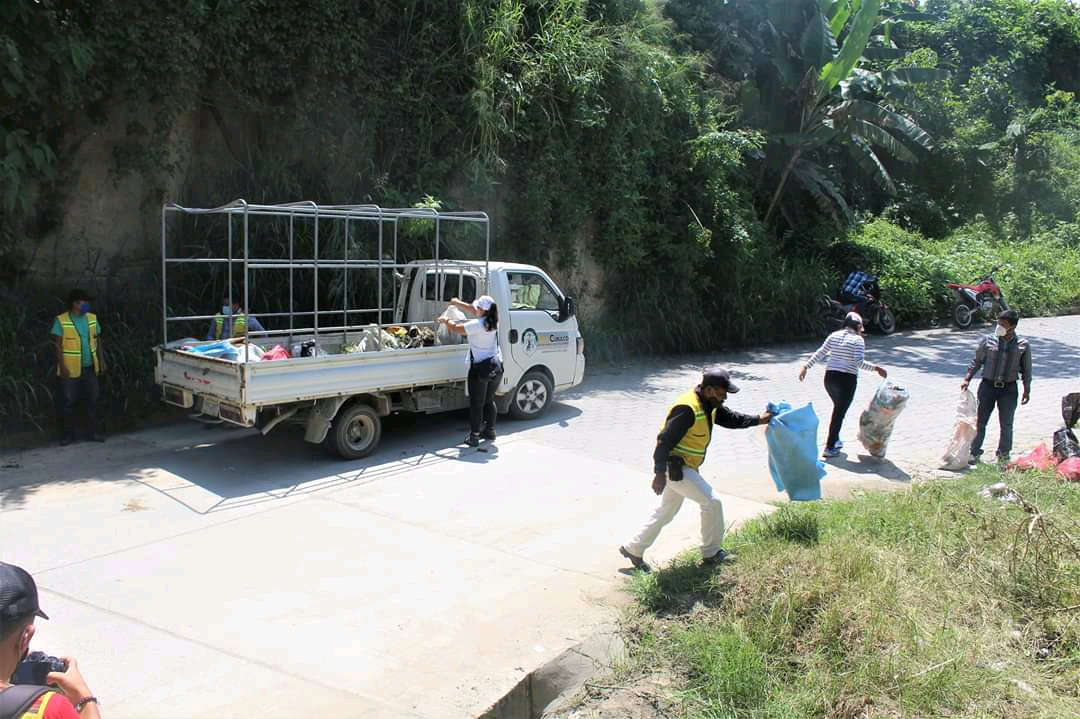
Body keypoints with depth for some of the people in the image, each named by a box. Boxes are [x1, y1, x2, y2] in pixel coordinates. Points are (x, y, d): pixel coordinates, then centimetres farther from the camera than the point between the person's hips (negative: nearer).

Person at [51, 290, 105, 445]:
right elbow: (58, 345, -9)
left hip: (90, 368, 4)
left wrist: (102, 361, 8)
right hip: (70, 369, -4)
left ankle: (92, 432, 17)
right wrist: (63, 366, -15)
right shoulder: (61, 321, -9)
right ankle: (67, 434, 14)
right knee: (67, 402, 4)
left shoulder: (92, 318, 6)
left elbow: (98, 341, 12)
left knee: (92, 401, 8)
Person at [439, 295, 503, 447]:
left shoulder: (477, 325, -19)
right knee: (489, 401, 21)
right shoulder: (492, 321, 2)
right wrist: (456, 302, 24)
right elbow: (471, 309, 16)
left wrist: (446, 321, 8)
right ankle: (490, 431, 30)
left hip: (481, 368, -7)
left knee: (476, 404, 4)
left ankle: (474, 436, 9)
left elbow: (455, 329, -12)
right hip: (496, 367, 7)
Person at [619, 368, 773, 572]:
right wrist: (660, 474, -26)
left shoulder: (709, 405, 5)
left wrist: (758, 419, 6)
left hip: (682, 467, 10)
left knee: (666, 512, 18)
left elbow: (730, 418, 18)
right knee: (712, 503, -4)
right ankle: (711, 554, 12)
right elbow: (665, 440, -27)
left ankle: (633, 549, 27)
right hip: (674, 468, -10)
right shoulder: (687, 409, -26)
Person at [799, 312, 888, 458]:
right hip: (847, 380, -6)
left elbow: (819, 353, 5)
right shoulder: (858, 340, -8)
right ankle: (829, 447, 3)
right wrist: (876, 368, -13)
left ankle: (835, 440, 31)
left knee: (838, 407, 25)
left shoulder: (834, 336, 7)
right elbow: (859, 362, -18)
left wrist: (806, 366, 9)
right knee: (840, 412, 2)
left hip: (830, 377, 6)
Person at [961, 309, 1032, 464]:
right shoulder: (988, 341, -3)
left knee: (1006, 424, 9)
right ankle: (974, 452, 15)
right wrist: (967, 379, 0)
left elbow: (1026, 370, 6)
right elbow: (977, 361, 6)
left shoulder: (1023, 345, -2)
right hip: (988, 386, 0)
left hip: (1009, 389, 0)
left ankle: (1004, 454, 25)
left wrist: (1027, 390, 7)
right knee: (981, 422, 4)